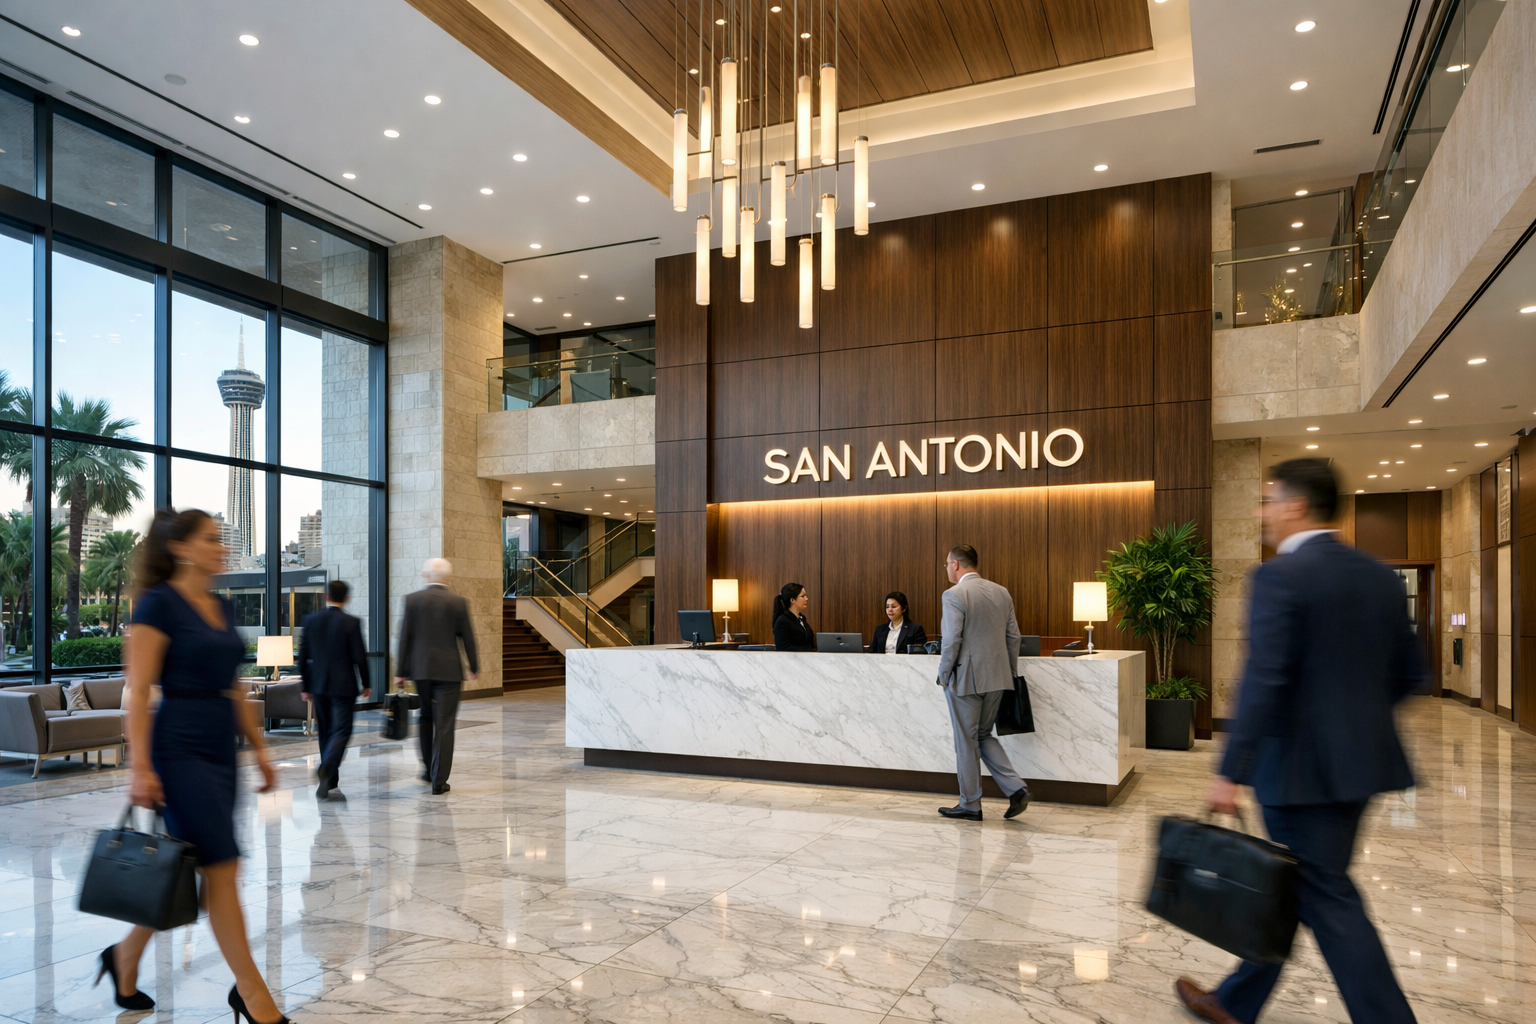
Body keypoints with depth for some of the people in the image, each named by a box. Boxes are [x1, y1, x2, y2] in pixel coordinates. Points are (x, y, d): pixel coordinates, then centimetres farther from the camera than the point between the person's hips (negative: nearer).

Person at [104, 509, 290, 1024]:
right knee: (222, 870, -5)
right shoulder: (158, 603, -11)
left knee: (184, 871, 16)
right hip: (180, 748, -8)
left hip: (220, 747, 8)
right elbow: (138, 690, -15)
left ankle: (125, 956, 38)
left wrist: (259, 747, 15)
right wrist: (141, 766, -20)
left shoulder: (222, 607, 12)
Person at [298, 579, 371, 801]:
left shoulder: (311, 620, 2)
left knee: (326, 732, 14)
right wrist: (366, 684, 4)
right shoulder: (351, 622, -10)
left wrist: (306, 686, 13)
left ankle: (329, 783, 20)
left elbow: (303, 656, 5)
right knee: (341, 731, -2)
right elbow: (359, 656, -10)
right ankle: (326, 772, -23)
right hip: (343, 686, -5)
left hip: (318, 685, 5)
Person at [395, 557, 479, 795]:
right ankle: (439, 781, 1)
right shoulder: (458, 602, -5)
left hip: (420, 668, 2)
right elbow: (467, 638, -1)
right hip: (448, 670, -2)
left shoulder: (412, 600, -1)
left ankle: (429, 769, 28)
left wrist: (400, 672, 4)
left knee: (425, 717, 22)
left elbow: (405, 637, -1)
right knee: (444, 725, 1)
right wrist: (474, 667, 12)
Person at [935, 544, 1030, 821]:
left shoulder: (954, 595, -14)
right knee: (984, 736, 19)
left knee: (967, 742, 6)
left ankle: (970, 805, 16)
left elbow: (951, 641, -18)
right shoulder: (1001, 592, 7)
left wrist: (944, 676, -7)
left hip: (966, 678, -7)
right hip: (997, 678, 7)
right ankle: (1016, 789, 6)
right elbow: (1013, 636, 9)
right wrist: (1009, 672, 17)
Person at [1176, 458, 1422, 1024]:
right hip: (1361, 760, 9)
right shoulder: (1379, 575, 7)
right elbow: (1409, 673, 12)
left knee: (1328, 900, 3)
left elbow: (1263, 681, -23)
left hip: (1302, 764, -9)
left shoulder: (1279, 576, -17)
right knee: (1293, 885, 18)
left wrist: (1231, 772, -20)